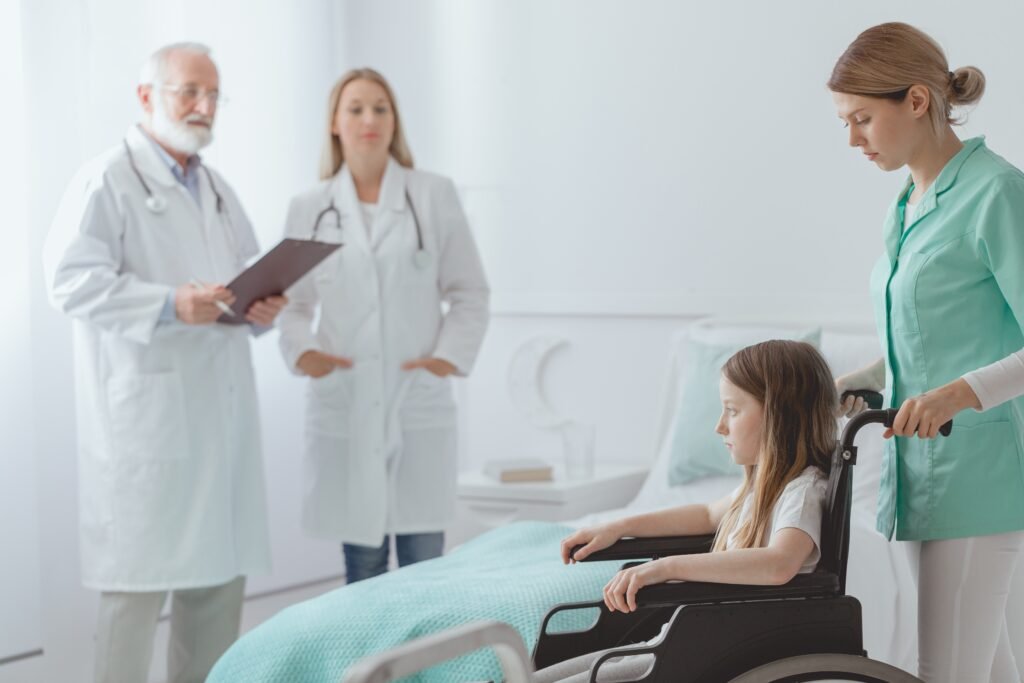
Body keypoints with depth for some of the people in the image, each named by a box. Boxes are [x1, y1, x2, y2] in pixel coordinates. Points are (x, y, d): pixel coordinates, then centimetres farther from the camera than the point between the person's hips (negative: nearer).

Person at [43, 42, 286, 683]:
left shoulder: (217, 189, 20)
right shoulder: (107, 181, -5)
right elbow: (73, 280, -15)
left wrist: (261, 307, 1)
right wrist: (169, 305, -25)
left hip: (221, 408, 8)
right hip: (145, 410, -7)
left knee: (220, 573, 10)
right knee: (137, 580, -5)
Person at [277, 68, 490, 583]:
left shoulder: (434, 197, 6)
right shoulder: (308, 210, 9)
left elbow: (469, 293, 7)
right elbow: (294, 303, 11)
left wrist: (452, 354, -8)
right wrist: (300, 350, -8)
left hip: (419, 406, -1)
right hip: (342, 408, 1)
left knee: (424, 572, -1)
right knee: (361, 568, 6)